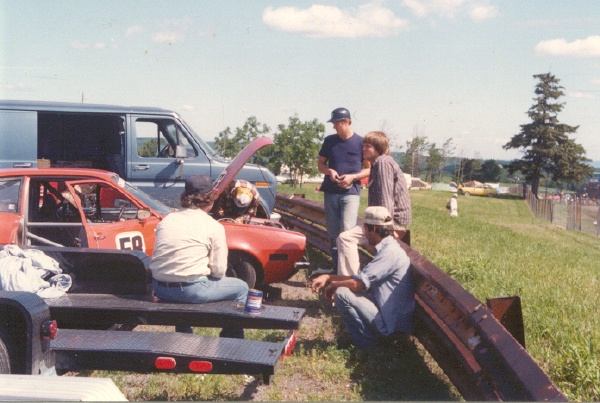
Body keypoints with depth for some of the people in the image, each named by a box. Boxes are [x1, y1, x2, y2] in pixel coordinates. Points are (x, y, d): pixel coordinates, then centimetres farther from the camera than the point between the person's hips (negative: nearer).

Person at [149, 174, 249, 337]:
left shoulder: (166, 220, 8)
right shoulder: (214, 227, -5)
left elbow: (160, 256, 11)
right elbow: (219, 271, -7)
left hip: (159, 289, 6)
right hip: (191, 291, -6)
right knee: (241, 288, 16)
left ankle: (184, 335, 44)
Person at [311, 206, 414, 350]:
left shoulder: (390, 252, -19)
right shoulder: (387, 248, 13)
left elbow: (358, 283, -22)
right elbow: (361, 279, 17)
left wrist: (333, 284, -2)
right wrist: (328, 277, 10)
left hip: (393, 326, -10)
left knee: (341, 293, -17)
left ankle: (367, 342, -4)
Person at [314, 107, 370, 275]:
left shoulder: (360, 142, -2)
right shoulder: (329, 141, 7)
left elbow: (370, 169, 3)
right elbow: (320, 164, 14)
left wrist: (353, 176, -14)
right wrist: (329, 171, -9)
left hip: (350, 192, -4)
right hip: (330, 192, 4)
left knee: (347, 232, -15)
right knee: (333, 233, 9)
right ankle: (336, 267, 19)